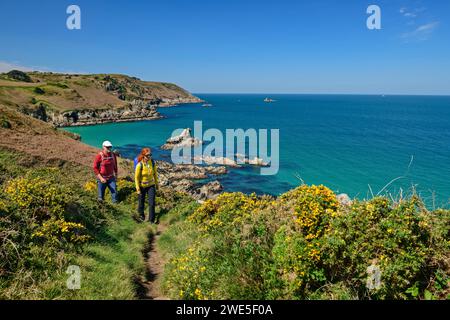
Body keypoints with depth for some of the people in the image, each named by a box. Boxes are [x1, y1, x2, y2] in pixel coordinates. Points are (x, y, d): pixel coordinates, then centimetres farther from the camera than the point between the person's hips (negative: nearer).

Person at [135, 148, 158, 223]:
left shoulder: (152, 163, -10)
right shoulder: (139, 165, -22)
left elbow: (155, 173, 4)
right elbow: (136, 177, -14)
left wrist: (156, 184, 11)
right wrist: (138, 189, -13)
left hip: (151, 185, 2)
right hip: (142, 186, -2)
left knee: (152, 203, -3)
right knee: (142, 202, 17)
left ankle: (152, 220, 11)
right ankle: (141, 214, 46)